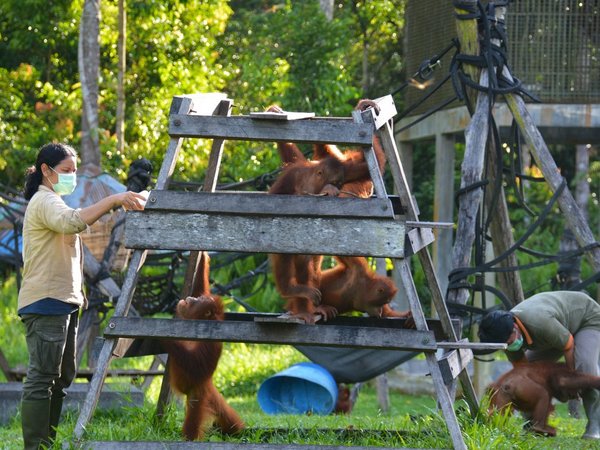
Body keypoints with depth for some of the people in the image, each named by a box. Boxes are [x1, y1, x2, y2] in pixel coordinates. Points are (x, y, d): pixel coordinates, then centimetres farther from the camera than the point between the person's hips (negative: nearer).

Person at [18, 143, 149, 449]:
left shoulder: (51, 202, 24)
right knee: (41, 378, -13)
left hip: (64, 302, 11)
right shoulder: (45, 201, -10)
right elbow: (72, 221, -32)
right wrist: (114, 200, -38)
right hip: (46, 303, -11)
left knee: (61, 378, 11)